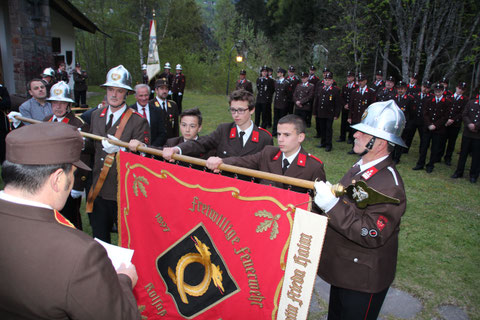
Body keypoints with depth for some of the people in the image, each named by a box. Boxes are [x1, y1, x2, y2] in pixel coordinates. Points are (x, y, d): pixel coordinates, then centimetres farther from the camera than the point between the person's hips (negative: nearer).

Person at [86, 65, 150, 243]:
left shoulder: (138, 121, -11)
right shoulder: (97, 115, 9)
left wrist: (120, 149, -31)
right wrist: (82, 141, -1)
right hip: (98, 191, 6)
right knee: (99, 239, 19)